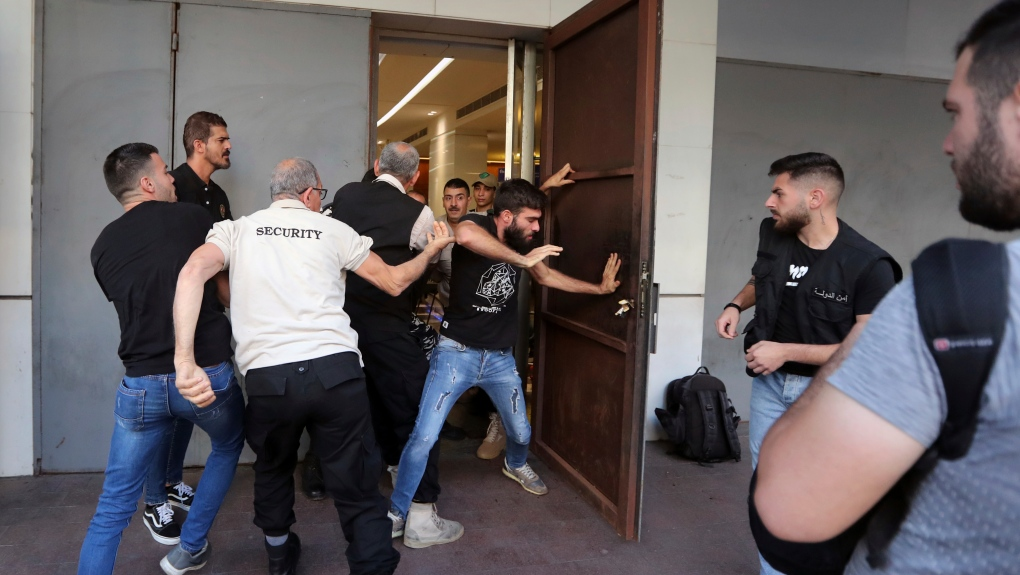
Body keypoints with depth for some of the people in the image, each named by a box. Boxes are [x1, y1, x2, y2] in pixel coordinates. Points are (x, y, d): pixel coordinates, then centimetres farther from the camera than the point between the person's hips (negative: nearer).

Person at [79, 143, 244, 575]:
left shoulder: (103, 245, 10)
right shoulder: (193, 218, 0)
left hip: (141, 382, 3)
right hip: (207, 373, -2)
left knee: (112, 508, 11)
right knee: (228, 447, 28)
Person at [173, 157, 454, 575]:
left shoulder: (237, 229, 12)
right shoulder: (333, 230, 11)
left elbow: (193, 272, -8)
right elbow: (395, 282, 17)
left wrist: (185, 360, -15)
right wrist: (432, 250, 35)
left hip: (267, 378, 2)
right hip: (337, 370, -2)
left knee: (273, 470, 29)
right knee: (358, 491, 6)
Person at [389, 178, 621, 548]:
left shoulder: (521, 242, 1)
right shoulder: (478, 225, -18)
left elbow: (545, 275, 21)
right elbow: (465, 235, -45)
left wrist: (598, 288, 21)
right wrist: (522, 260, -38)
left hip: (500, 358, 6)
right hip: (457, 352, -6)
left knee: (521, 432, 17)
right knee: (424, 436, -12)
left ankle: (516, 465, 53)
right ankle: (396, 515, 5)